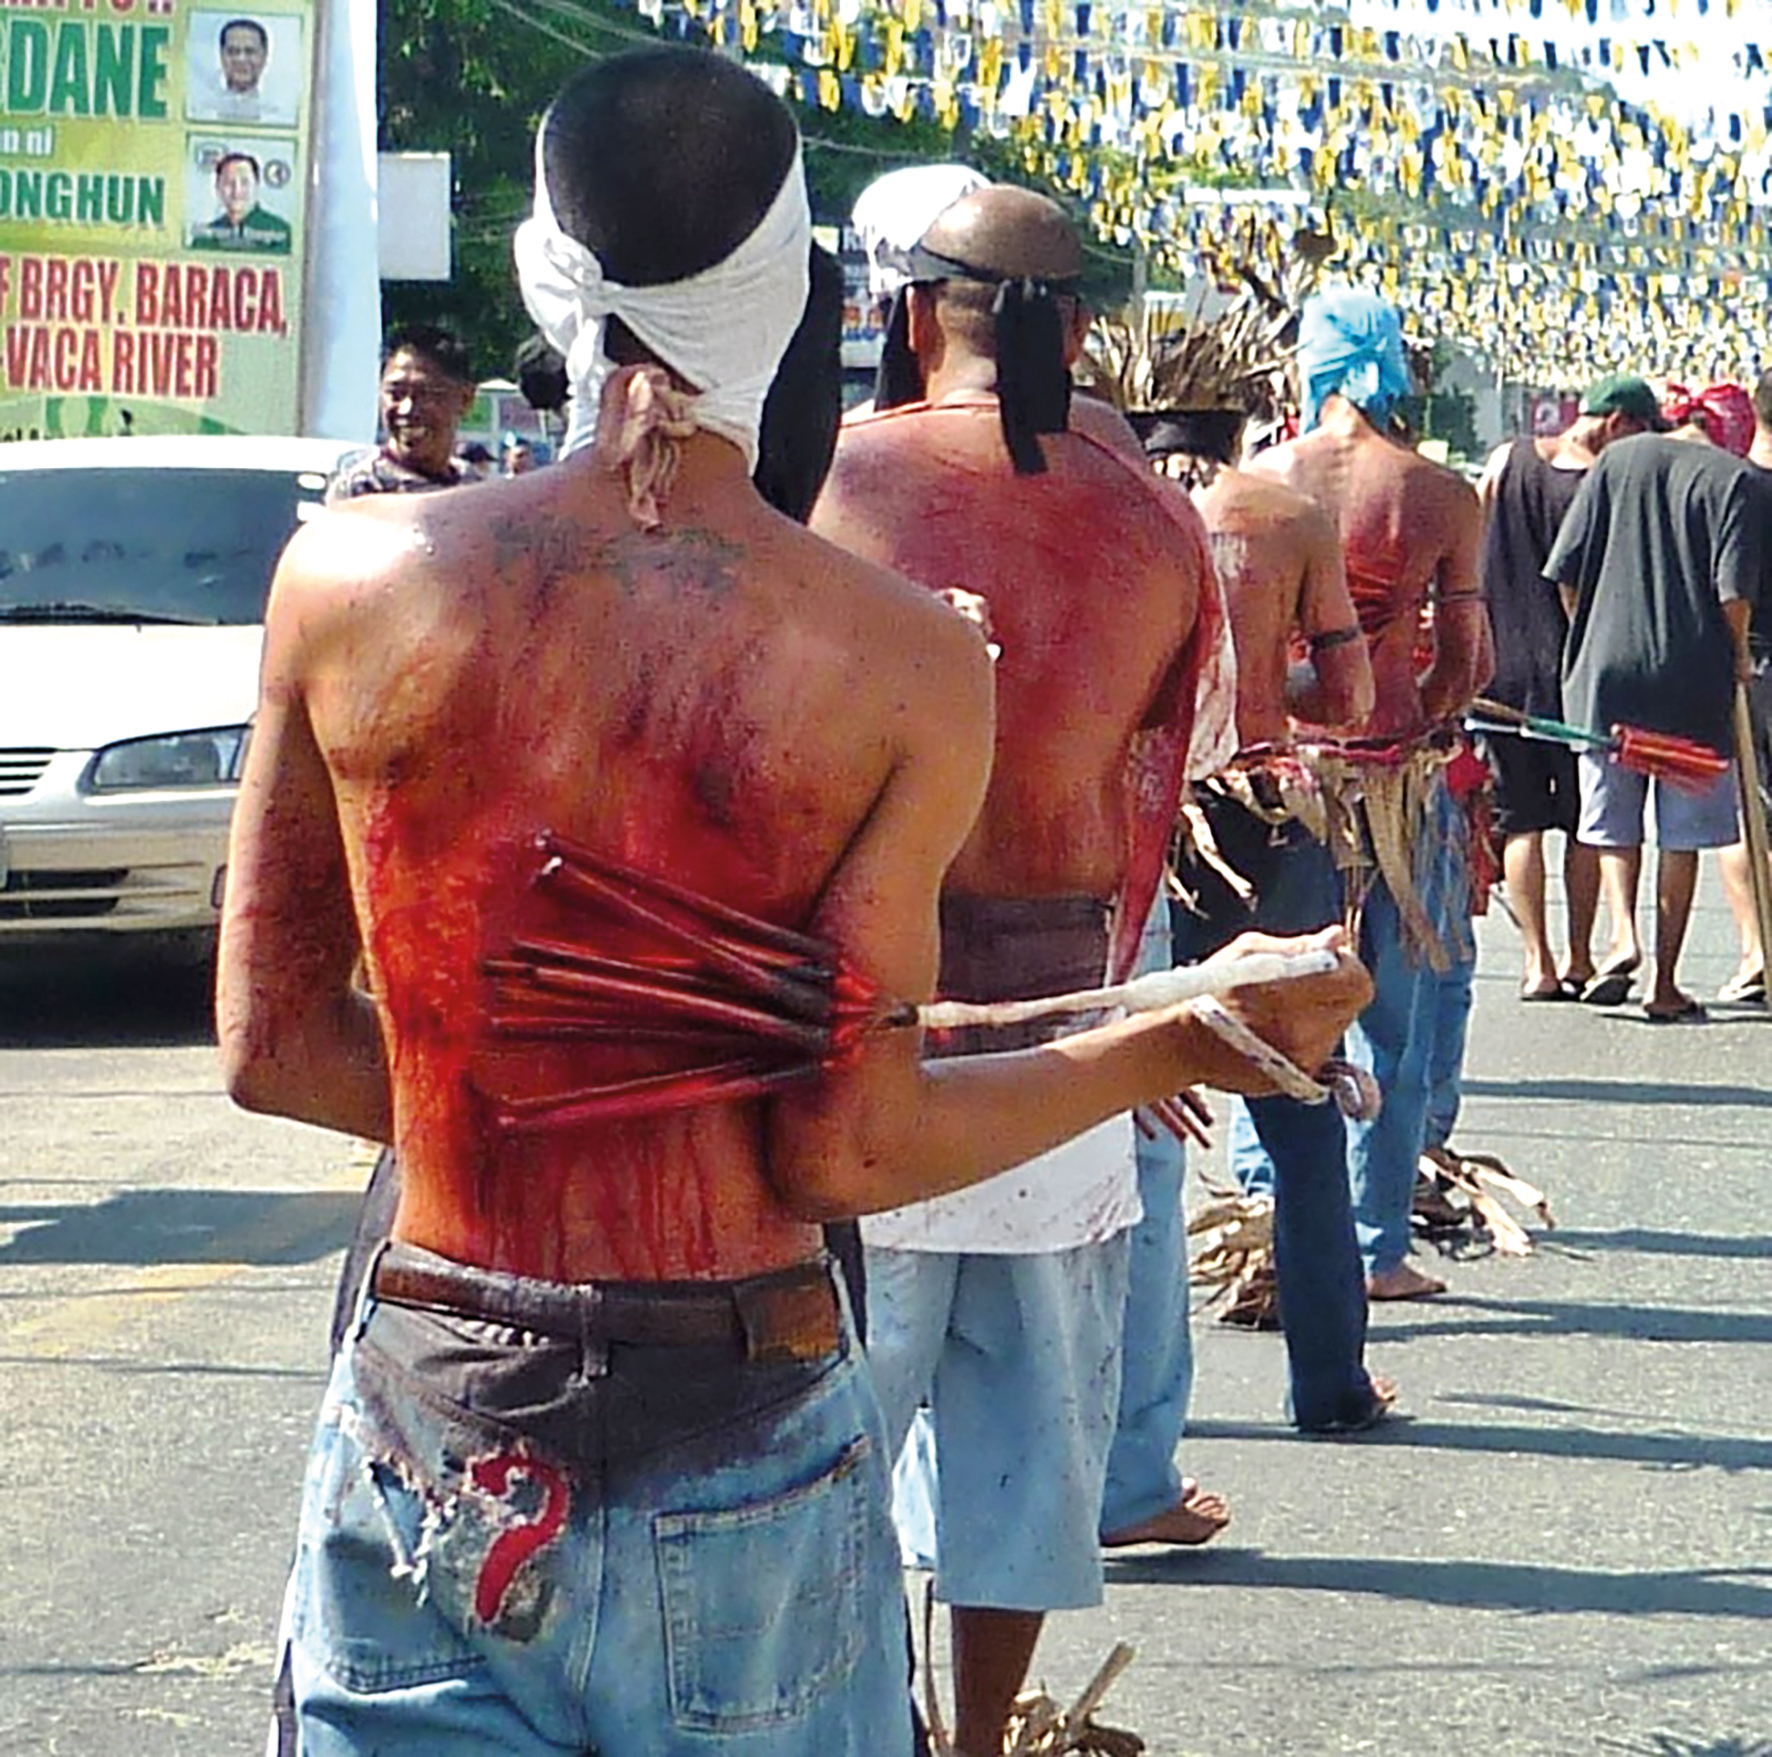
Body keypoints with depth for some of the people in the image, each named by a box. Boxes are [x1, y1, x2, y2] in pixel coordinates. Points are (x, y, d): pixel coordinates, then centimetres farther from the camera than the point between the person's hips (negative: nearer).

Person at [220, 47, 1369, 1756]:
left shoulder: (349, 578, -5)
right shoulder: (906, 663, -11)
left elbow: (272, 1047, 2)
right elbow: (841, 1153, -9)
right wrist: (1187, 1046, 3)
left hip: (420, 1424, 1)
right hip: (736, 1441, -1)